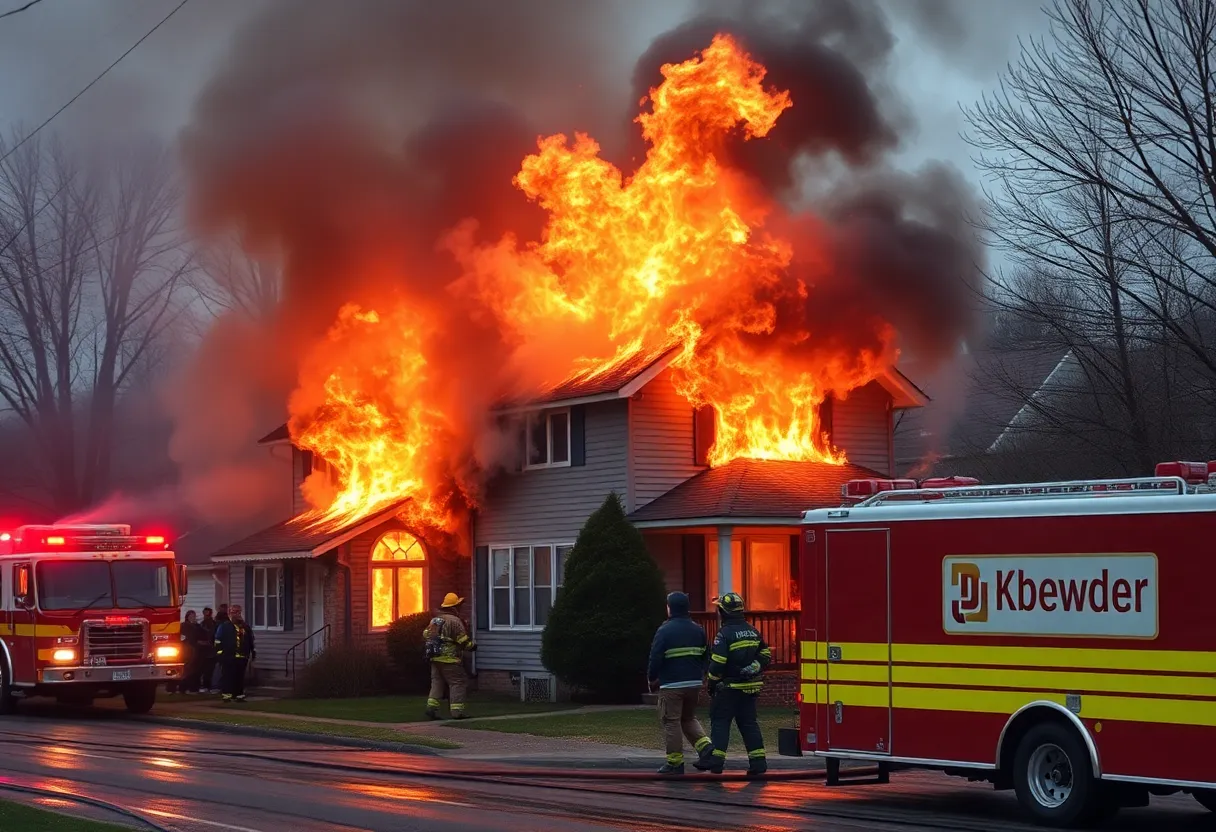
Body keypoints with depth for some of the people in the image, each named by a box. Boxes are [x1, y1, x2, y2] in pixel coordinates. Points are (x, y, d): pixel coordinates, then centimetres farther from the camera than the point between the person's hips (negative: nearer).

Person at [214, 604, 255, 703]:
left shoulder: (245, 627, 16)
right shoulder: (224, 626, 0)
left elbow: (250, 641, 23)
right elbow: (218, 641, -5)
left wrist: (253, 652, 20)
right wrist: (219, 653, -12)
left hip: (242, 657, 5)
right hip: (228, 657, -5)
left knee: (240, 677, 8)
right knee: (227, 676, -6)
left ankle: (239, 695, 13)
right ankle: (226, 695, -6)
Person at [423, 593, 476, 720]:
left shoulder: (434, 620, 13)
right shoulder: (454, 621, -12)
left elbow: (425, 634, 21)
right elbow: (463, 640, -13)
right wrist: (473, 645, 5)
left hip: (434, 658, 8)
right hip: (449, 659, -7)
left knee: (437, 682, 12)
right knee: (458, 683, -2)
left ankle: (431, 707, 1)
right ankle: (457, 711, -6)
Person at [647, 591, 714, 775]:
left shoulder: (664, 630, -10)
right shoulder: (698, 630, 9)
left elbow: (656, 658, -11)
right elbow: (705, 656, 14)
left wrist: (652, 678, 4)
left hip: (671, 684, -6)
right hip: (694, 683, 6)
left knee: (671, 722, 1)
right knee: (689, 718, 21)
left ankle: (675, 762, 2)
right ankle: (705, 745, 0)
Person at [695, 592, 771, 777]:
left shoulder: (725, 633, -13)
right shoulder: (753, 631, 10)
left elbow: (717, 663, -15)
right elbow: (765, 656, 13)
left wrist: (711, 684, -5)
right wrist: (753, 671, 15)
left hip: (730, 687, -6)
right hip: (751, 688, 6)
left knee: (720, 721, 1)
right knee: (749, 723, 9)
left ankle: (715, 759, -4)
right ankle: (758, 761, 3)